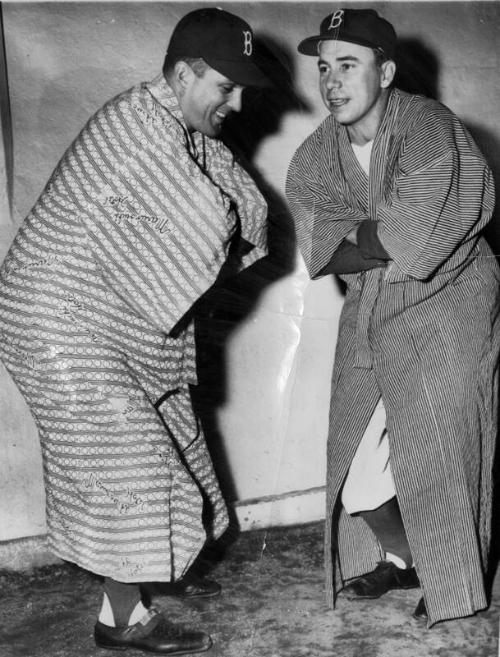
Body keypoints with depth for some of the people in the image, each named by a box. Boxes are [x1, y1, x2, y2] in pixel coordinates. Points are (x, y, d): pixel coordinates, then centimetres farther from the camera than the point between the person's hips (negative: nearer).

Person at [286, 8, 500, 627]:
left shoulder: (428, 127, -19)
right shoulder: (313, 157, -3)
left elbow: (424, 237, -30)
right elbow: (320, 251, -15)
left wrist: (356, 238, -18)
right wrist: (394, 237, -24)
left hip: (446, 305, -5)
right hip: (370, 315, 5)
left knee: (436, 452, -1)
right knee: (355, 456, 5)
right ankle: (400, 557, 32)